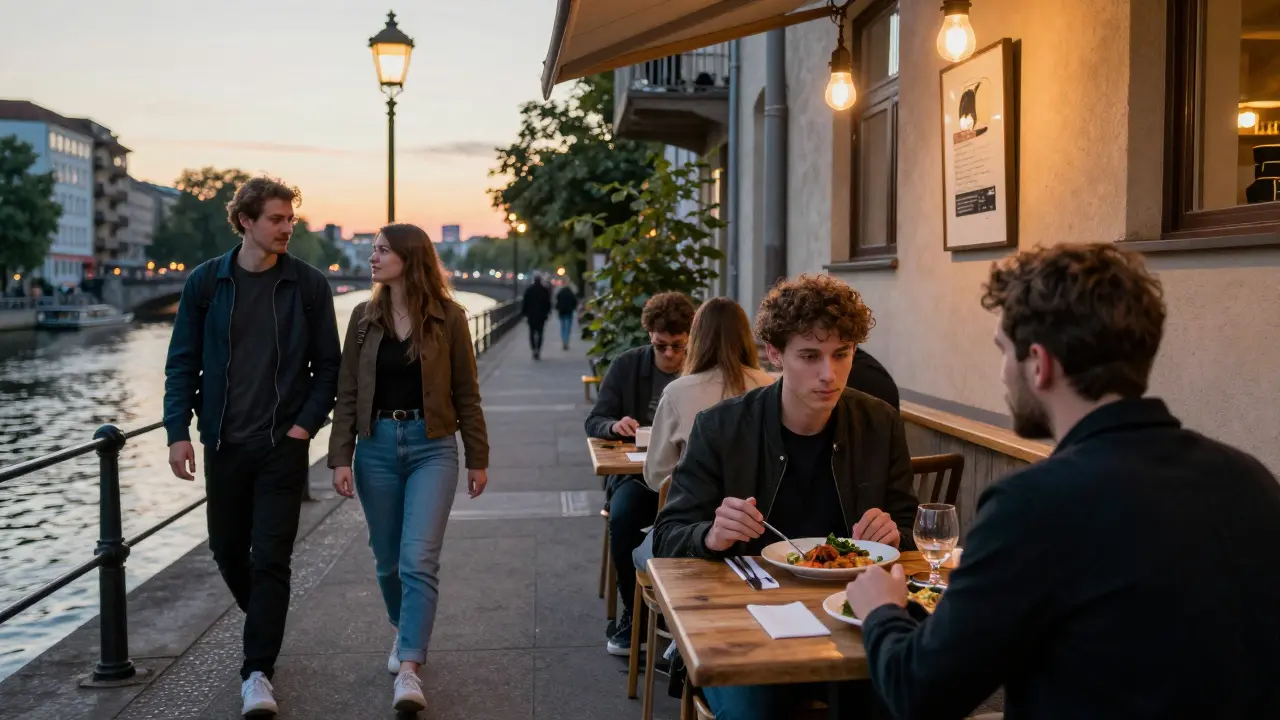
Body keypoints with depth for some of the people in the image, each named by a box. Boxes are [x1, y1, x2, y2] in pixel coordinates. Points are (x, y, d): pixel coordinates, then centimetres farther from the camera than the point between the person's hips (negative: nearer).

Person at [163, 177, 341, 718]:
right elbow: (183, 363, 3)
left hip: (282, 444, -2)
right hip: (223, 444, 2)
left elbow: (327, 365, 2)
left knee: (270, 558, -5)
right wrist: (179, 431, -6)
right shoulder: (206, 282, 0)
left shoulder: (307, 284, -2)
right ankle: (265, 625, 41)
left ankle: (258, 670, 4)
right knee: (228, 550, 15)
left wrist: (307, 423, -8)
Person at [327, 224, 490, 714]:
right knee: (388, 560, 13)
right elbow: (347, 393, 4)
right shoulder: (364, 317, 4)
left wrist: (478, 459, 3)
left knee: (418, 560, -12)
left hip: (431, 447, -3)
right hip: (376, 446, 3)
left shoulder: (447, 317, -3)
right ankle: (405, 632, 38)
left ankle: (409, 670, -10)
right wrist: (341, 458, -4)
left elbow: (466, 393, 1)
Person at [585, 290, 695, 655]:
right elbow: (594, 422, 8)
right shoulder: (626, 366, 5)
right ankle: (633, 612, -7)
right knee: (622, 516, -31)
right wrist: (614, 425, -16)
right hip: (635, 474, 2)